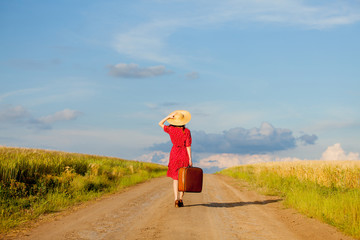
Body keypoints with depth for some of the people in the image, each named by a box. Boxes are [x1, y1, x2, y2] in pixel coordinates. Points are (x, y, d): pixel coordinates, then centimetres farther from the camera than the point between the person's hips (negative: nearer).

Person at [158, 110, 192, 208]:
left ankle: (176, 199, -8)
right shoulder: (186, 131, -10)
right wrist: (190, 159, -6)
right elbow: (188, 146, -10)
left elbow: (160, 123, 12)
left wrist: (169, 116, 0)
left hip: (174, 154, 1)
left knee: (175, 178, 6)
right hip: (184, 155, -1)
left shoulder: (171, 129, -5)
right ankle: (180, 199, 11)